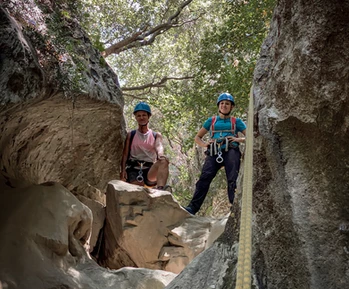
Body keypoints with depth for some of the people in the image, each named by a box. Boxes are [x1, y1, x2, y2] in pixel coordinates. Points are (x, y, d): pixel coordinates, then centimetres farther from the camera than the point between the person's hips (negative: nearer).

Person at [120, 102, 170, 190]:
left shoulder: (156, 135, 16)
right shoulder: (130, 135, 17)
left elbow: (159, 147, -5)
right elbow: (125, 154, 8)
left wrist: (160, 155, -31)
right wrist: (123, 170, -10)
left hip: (150, 171, 0)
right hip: (134, 170, 0)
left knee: (164, 161, -32)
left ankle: (160, 188, -50)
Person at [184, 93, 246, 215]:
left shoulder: (236, 121, 20)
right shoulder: (211, 121, 24)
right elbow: (197, 137, 26)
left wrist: (239, 139, -7)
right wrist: (204, 144, 4)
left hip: (231, 151, -1)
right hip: (214, 153, 1)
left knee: (233, 180, -13)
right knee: (204, 178, -15)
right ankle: (193, 207, -19)